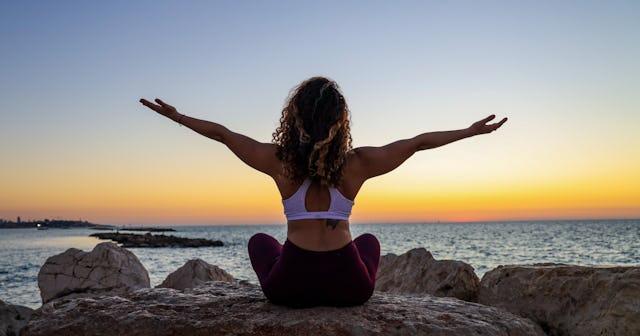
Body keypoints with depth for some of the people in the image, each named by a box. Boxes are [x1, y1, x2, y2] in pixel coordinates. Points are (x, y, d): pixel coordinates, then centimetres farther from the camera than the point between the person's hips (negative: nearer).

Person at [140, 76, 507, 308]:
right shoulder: (358, 163, -7)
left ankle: (303, 301, 34)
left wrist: (177, 116, 19)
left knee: (260, 241, 33)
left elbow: (222, 132, 5)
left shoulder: (280, 160, -8)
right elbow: (418, 142, 3)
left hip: (290, 286, 0)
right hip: (349, 287, 1)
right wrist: (471, 130, 15)